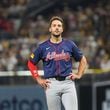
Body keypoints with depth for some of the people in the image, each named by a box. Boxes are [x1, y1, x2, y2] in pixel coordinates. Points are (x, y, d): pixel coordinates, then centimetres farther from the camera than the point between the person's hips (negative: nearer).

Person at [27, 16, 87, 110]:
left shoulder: (70, 44, 8)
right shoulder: (43, 47, 6)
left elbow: (83, 60, 18)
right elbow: (31, 63, 15)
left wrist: (79, 75, 6)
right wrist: (38, 79, 6)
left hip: (68, 82, 0)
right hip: (51, 84, 0)